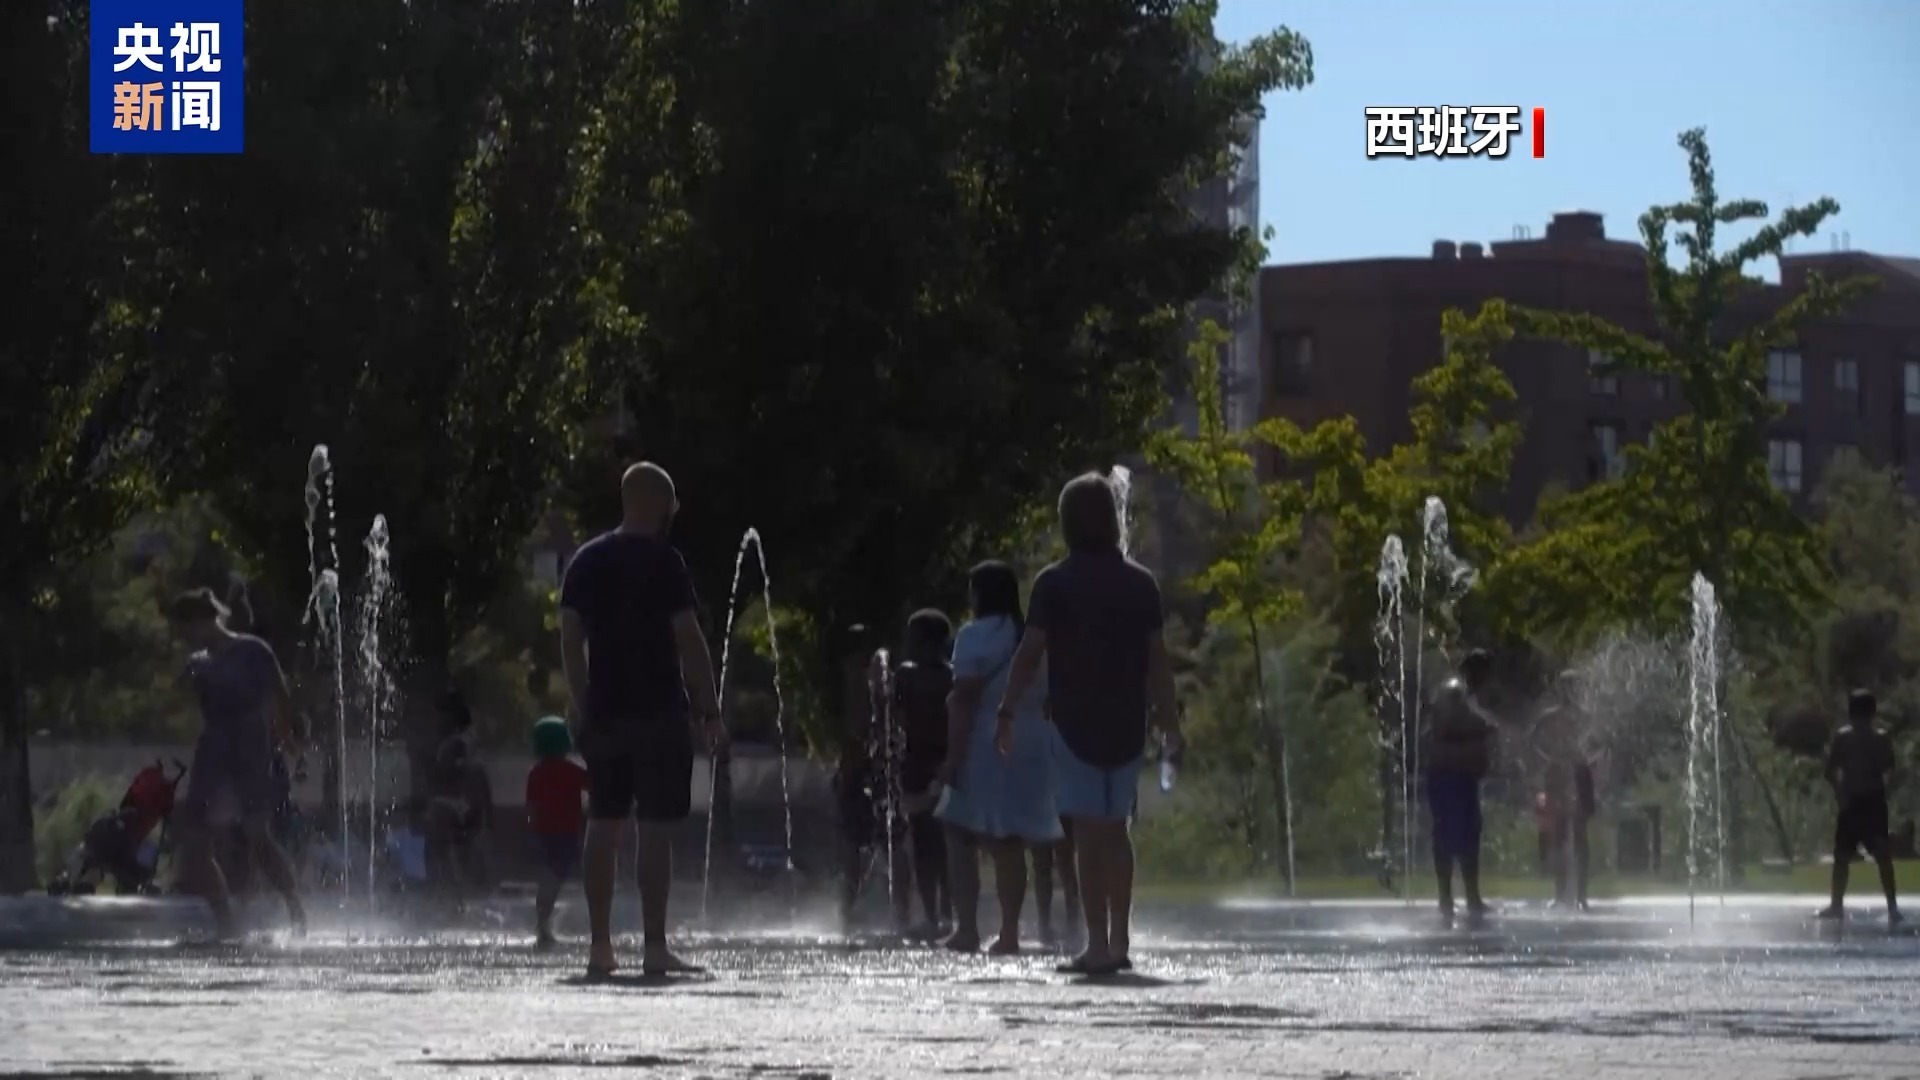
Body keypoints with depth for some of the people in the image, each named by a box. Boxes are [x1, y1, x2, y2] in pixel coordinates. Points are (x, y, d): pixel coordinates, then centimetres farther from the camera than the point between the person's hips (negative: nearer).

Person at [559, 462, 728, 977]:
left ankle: (601, 947, 8)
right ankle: (654, 948, -7)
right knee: (655, 830, -4)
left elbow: (570, 640, 10)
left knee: (602, 828, 9)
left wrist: (584, 710, 15)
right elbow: (689, 640, -11)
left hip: (603, 715, 5)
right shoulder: (663, 563, -8)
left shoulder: (586, 562, 9)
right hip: (659, 716, -5)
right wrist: (709, 710, -6)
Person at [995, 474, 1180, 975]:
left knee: (1089, 832, -4)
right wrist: (1170, 722, 9)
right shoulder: (1141, 583, 5)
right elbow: (1157, 659, 4)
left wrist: (1009, 713, -5)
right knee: (1115, 829, 15)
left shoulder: (1054, 584, -5)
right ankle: (1119, 942, 16)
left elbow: (1030, 653, -9)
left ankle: (1098, 946, -8)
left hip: (1075, 721, -4)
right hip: (1127, 722, 4)